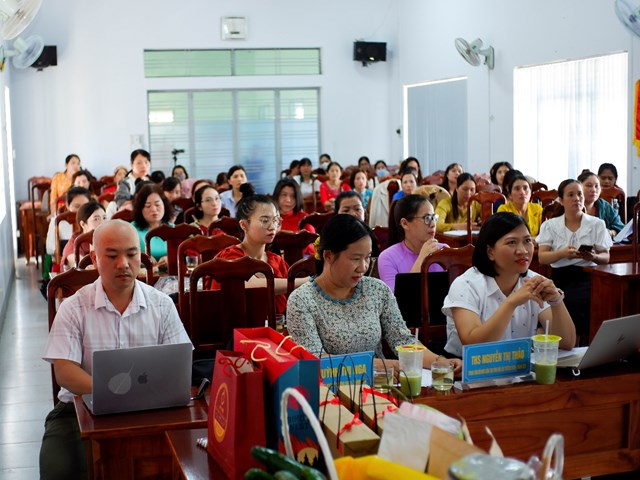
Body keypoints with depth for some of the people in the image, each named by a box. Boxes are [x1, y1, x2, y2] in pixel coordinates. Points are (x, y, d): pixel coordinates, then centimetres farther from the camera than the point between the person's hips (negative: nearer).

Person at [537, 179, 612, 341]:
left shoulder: (597, 224, 9)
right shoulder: (550, 225, 8)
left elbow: (605, 258, 6)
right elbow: (542, 257, -3)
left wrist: (593, 257, -19)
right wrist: (563, 253, -24)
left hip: (586, 277, 0)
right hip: (559, 278, 0)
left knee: (574, 302, -33)